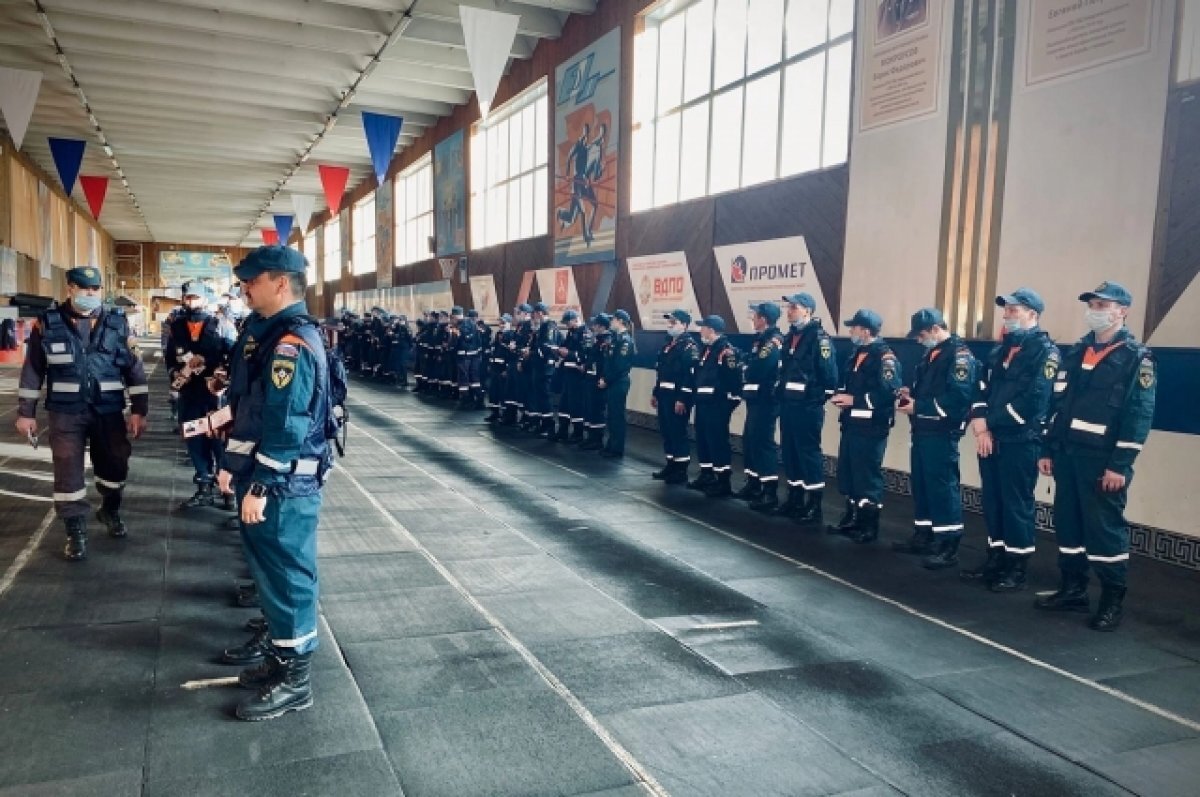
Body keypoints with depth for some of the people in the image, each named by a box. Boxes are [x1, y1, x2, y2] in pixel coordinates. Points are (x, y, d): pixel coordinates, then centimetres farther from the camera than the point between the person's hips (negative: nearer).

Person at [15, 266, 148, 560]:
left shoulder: (117, 322, 1)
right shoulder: (48, 322, -1)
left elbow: (135, 367, 3)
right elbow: (32, 370, 5)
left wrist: (139, 410, -1)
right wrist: (26, 412, 4)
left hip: (109, 411, 1)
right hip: (65, 413, -1)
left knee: (115, 465, 12)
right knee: (68, 472, 1)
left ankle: (110, 511, 38)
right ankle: (76, 531, 13)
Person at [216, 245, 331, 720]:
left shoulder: (292, 344, -21)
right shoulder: (266, 332, 12)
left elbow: (286, 426, -25)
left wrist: (260, 487, -23)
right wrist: (233, 464, 20)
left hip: (285, 485, -10)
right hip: (262, 475, 10)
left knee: (287, 573, 1)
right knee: (268, 565, 23)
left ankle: (293, 679, 14)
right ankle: (276, 639, 43)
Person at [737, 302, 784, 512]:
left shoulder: (773, 341, -16)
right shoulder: (762, 339, 16)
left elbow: (755, 371, -22)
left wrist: (744, 369, -4)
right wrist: (746, 367, -3)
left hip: (765, 401, -10)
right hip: (755, 400, 10)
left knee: (763, 442, -7)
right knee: (750, 440, 16)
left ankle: (770, 492, -3)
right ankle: (753, 484, 27)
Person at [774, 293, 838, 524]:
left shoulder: (819, 337, -11)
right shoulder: (790, 336, 15)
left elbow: (829, 373, -15)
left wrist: (820, 398, -11)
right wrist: (780, 392, 12)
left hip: (808, 406, -8)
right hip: (788, 404, 8)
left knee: (809, 452, -4)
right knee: (790, 451, 13)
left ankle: (814, 506, 4)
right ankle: (795, 499, 24)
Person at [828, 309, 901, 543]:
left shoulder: (885, 356, -14)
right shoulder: (856, 354, 15)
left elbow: (889, 391, -23)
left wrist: (854, 399, -20)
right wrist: (840, 395, 4)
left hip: (871, 427, -9)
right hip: (851, 424, 9)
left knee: (868, 475, -2)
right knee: (847, 472, 15)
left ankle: (869, 526, 8)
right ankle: (852, 518, 27)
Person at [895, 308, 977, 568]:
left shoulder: (959, 354, -13)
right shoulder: (931, 353, 18)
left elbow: (958, 396, -23)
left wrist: (918, 406, -19)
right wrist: (910, 394, 5)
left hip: (941, 433, -10)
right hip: (922, 430, 10)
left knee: (943, 485, -6)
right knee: (921, 483, 14)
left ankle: (949, 546, -1)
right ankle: (924, 534, 25)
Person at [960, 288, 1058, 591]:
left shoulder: (1045, 350, -7)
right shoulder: (1001, 348, 18)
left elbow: (1033, 399, -17)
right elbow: (982, 389, 11)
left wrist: (992, 425, -12)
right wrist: (980, 427, -6)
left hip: (1019, 442, -7)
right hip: (989, 439, 7)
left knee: (1016, 505, -1)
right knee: (992, 502, 12)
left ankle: (1016, 569, 8)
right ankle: (995, 560, 23)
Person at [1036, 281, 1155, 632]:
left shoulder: (1136, 357, -6)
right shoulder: (1075, 352, 13)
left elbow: (1140, 415, -12)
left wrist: (1120, 464, -16)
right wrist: (1047, 450, 11)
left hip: (1102, 460, -6)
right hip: (1067, 455, 6)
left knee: (1104, 528, 0)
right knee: (1067, 523, 11)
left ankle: (1113, 600, 12)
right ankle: (1073, 589, 23)